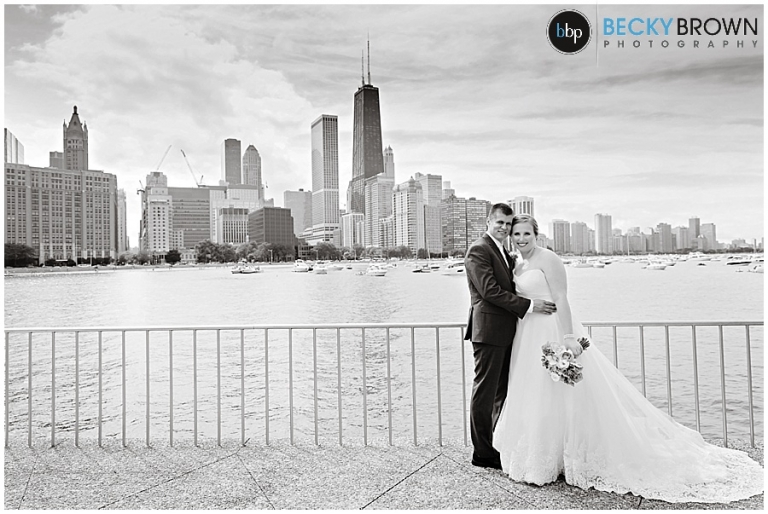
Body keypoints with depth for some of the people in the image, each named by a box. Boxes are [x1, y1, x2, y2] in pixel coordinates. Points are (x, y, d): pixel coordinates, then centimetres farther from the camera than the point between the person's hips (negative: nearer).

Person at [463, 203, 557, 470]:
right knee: (485, 392, 0)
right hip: (488, 330, -9)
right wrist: (529, 305, -19)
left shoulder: (504, 252, 19)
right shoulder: (478, 250, -11)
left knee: (503, 391, 15)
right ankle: (483, 453, 11)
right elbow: (490, 290, -19)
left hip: (506, 332, 9)